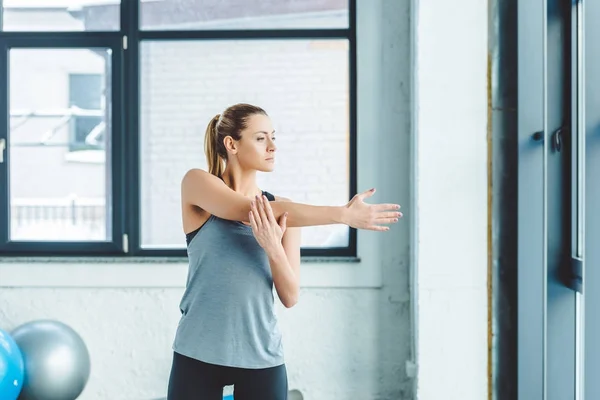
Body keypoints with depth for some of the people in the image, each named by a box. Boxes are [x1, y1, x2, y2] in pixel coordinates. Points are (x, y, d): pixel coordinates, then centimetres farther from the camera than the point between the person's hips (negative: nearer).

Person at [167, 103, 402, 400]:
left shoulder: (282, 212, 4)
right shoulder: (197, 183, -3)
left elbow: (290, 297, -1)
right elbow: (252, 211, -20)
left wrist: (274, 247, -20)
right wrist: (344, 214, -22)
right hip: (199, 355, -2)